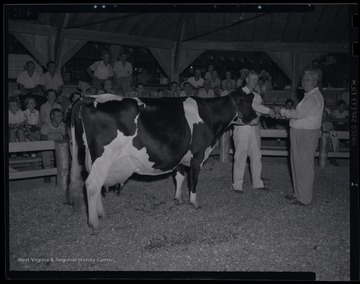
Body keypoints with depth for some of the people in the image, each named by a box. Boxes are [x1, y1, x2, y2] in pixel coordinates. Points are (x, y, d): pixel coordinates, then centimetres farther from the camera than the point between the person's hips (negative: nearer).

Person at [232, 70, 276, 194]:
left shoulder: (257, 96, 17)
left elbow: (258, 109, 6)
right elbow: (249, 104, -15)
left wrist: (257, 118, -17)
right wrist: (268, 110, -18)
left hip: (254, 128, 6)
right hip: (242, 128, -5)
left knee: (256, 157, 8)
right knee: (240, 157, -3)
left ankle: (257, 183, 19)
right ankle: (237, 185, 5)